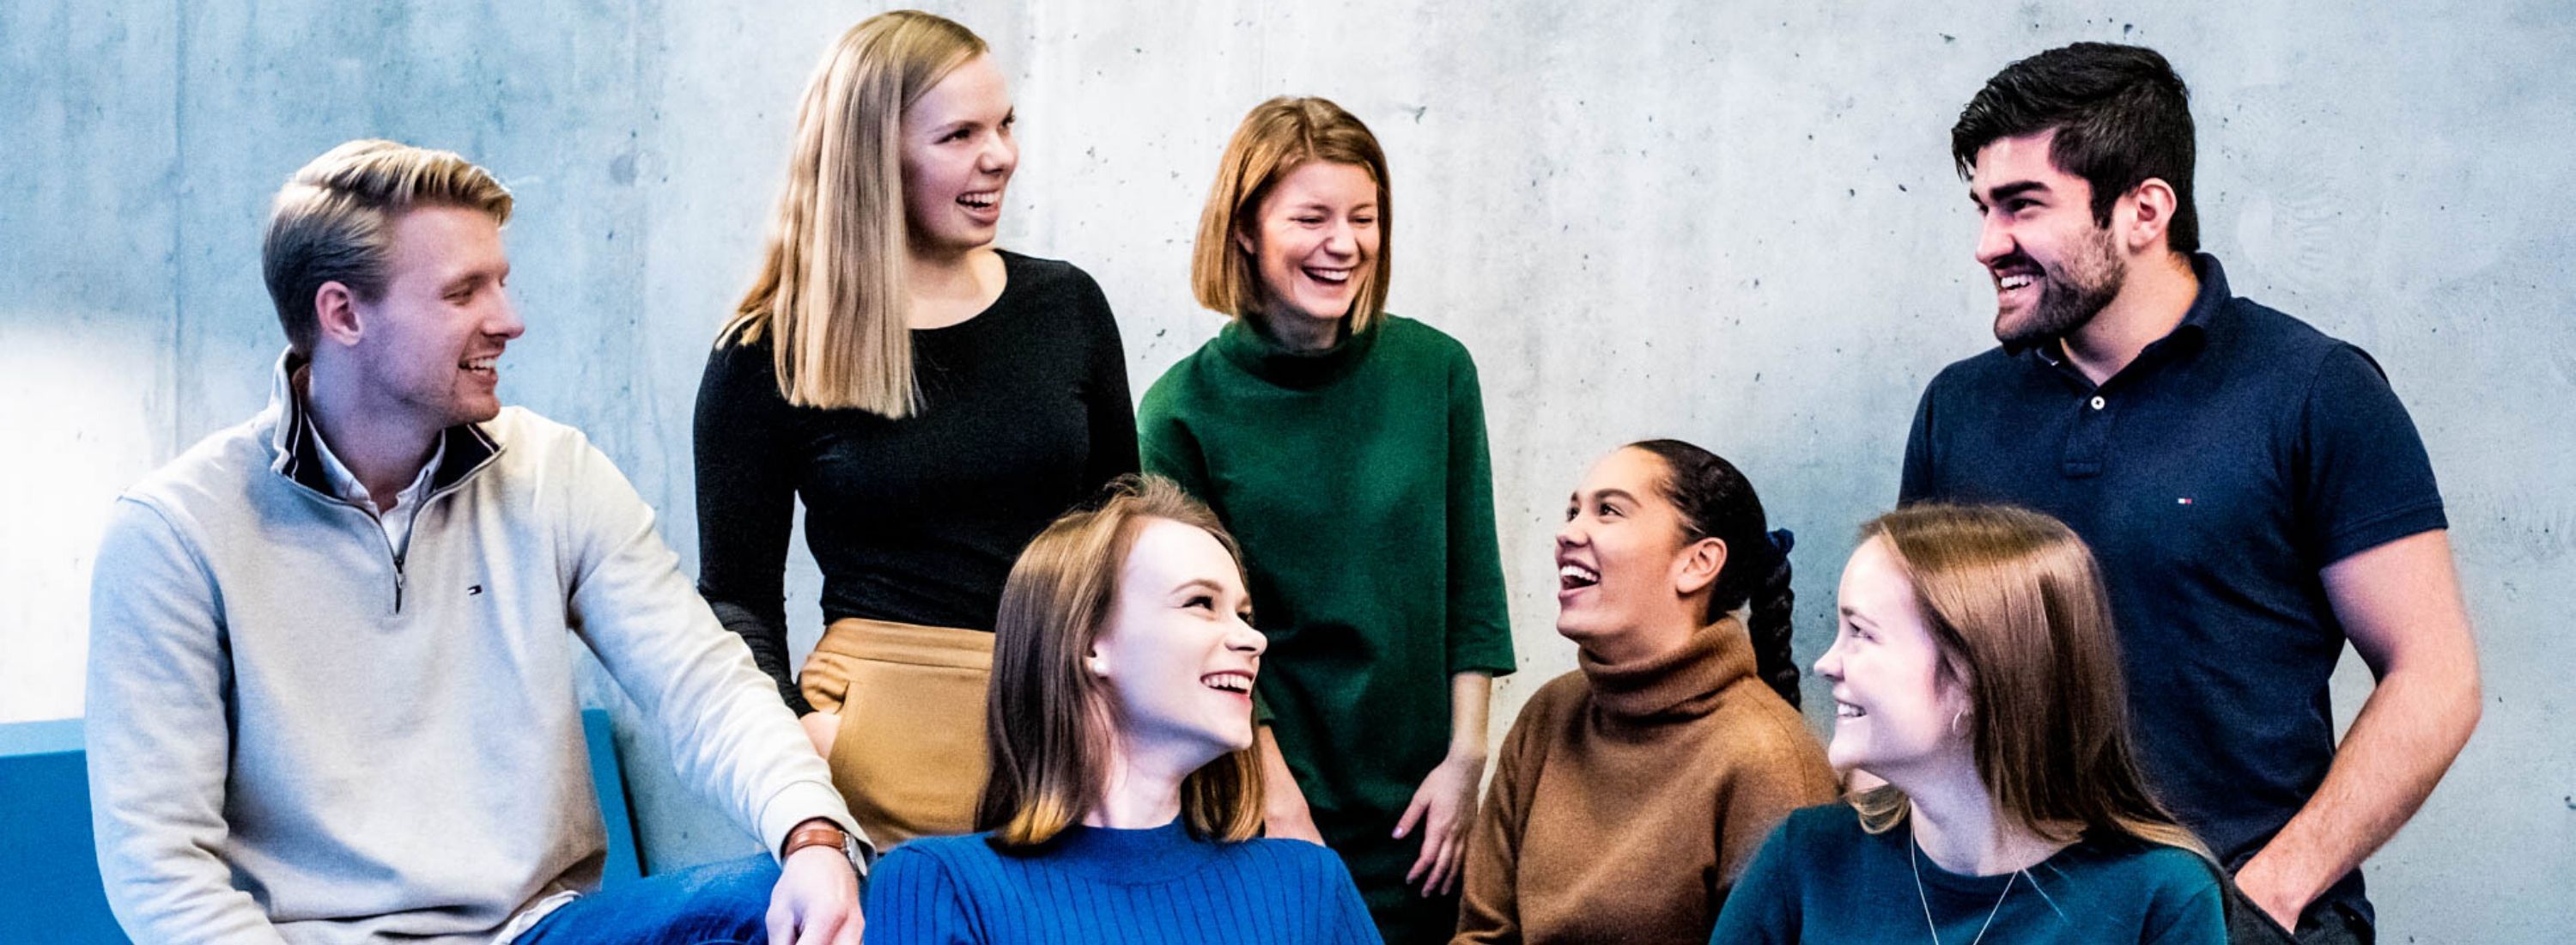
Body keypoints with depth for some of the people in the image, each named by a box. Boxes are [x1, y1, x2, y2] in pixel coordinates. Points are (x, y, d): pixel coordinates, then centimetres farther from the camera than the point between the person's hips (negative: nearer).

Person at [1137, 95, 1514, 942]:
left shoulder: (1437, 370, 0)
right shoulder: (1184, 411, -7)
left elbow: (1471, 581, 4)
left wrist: (1465, 759, -2)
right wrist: (1279, 802, -10)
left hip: (1415, 809, 2)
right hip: (1269, 800, -2)